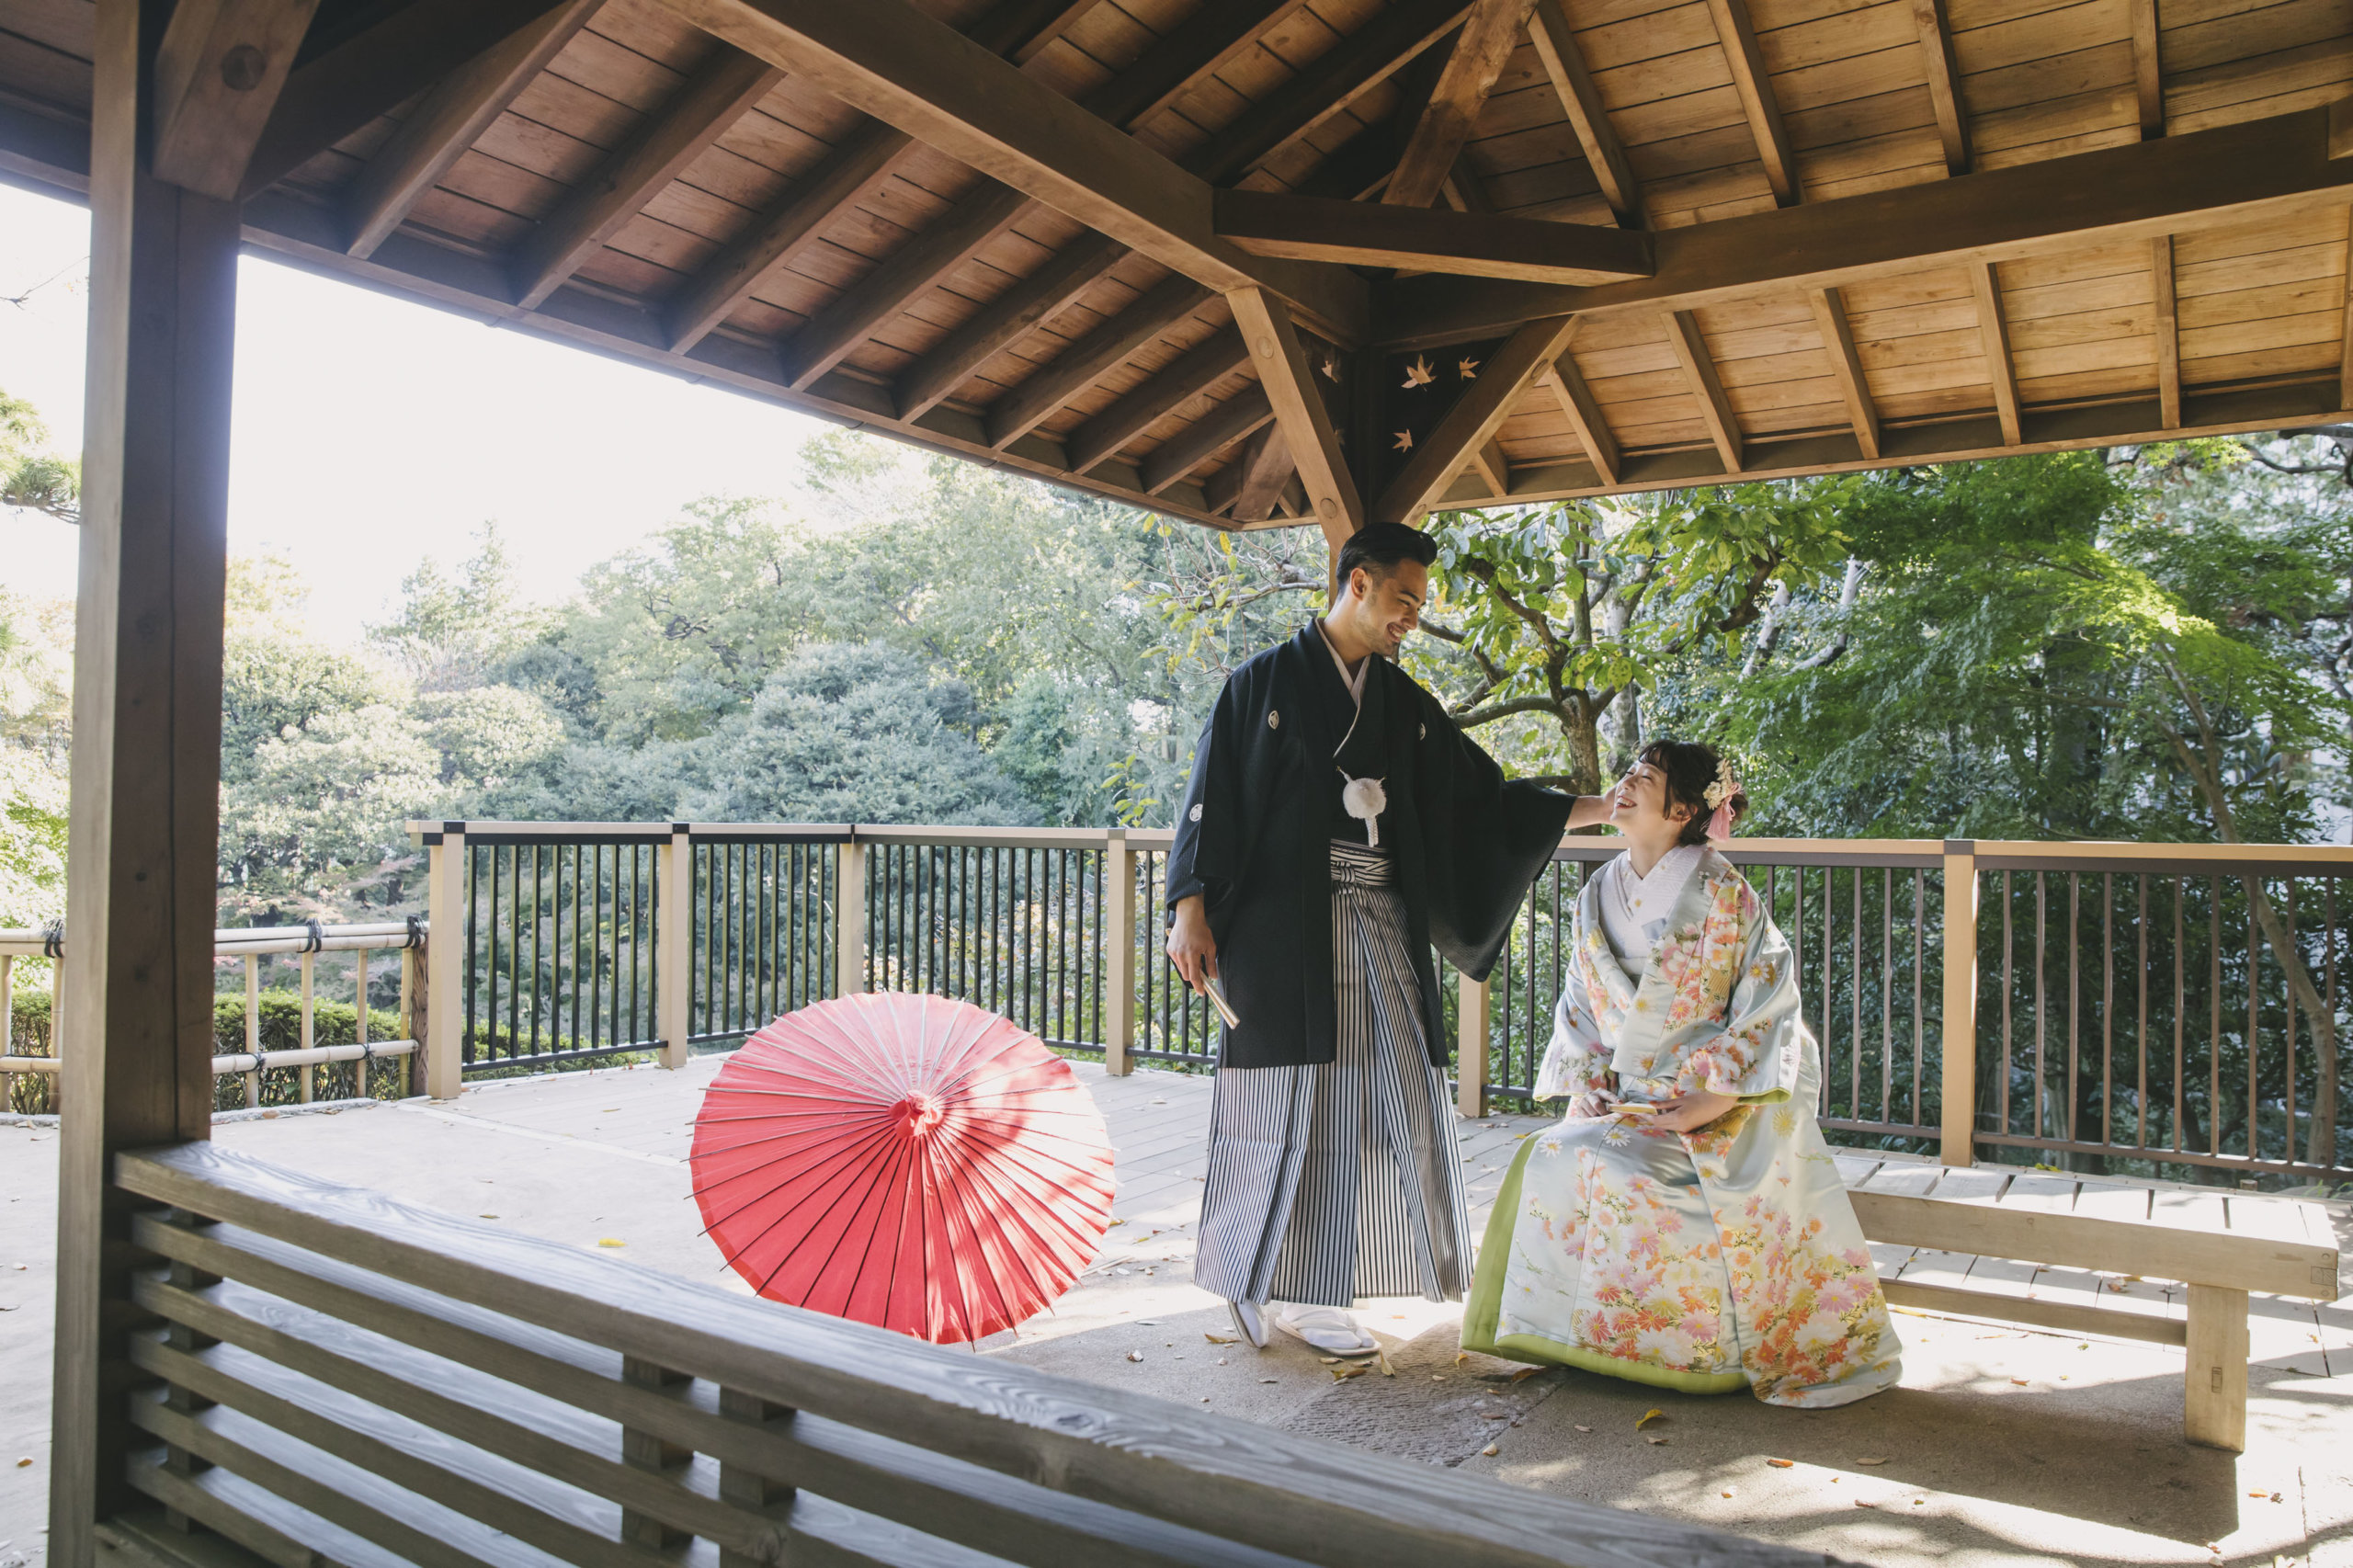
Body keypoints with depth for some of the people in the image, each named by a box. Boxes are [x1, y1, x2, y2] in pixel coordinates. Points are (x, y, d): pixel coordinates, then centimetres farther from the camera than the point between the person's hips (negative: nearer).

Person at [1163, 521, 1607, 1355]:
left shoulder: (1405, 703, 15)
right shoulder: (1265, 683, 1)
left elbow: (1483, 794, 18)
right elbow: (1213, 795, -3)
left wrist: (1593, 807, 12)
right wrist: (1190, 907, -12)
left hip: (1379, 924, 5)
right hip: (1283, 924, -5)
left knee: (1372, 1100, 1)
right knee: (1285, 1099, -3)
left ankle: (1309, 1295, 10)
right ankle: (1253, 1286, 11)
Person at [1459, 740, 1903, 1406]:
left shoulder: (1721, 893, -9)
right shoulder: (1598, 896, 7)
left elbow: (1769, 1001, -11)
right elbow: (1580, 1004, 13)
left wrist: (1710, 1101, -17)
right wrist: (1593, 1090, -1)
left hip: (1722, 1105, -5)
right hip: (1630, 1099, 5)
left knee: (1618, 1168, -27)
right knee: (1547, 1161, -18)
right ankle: (1581, 1331, 0)